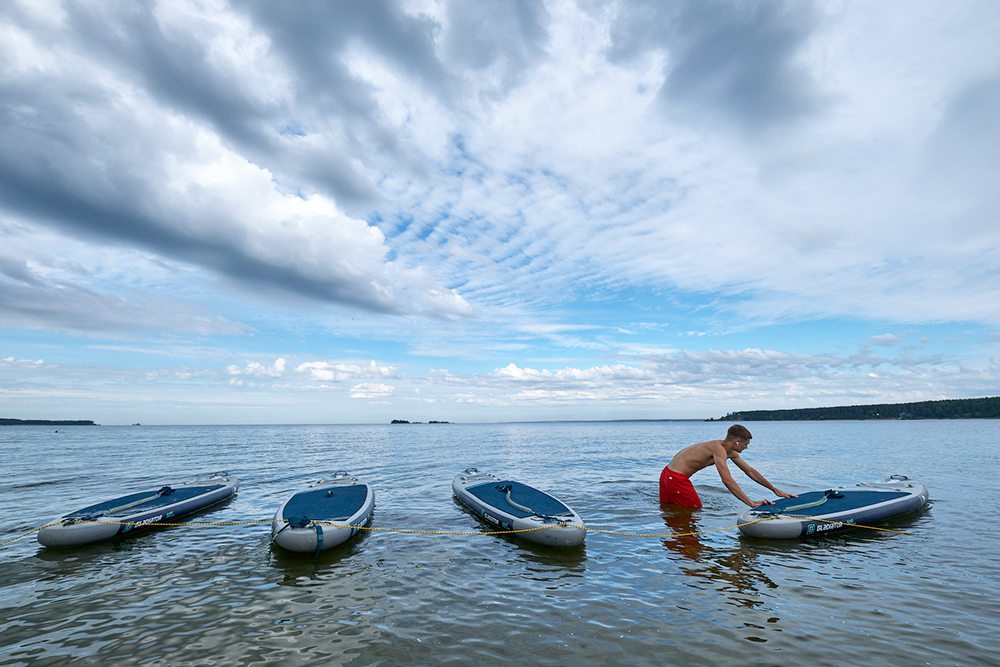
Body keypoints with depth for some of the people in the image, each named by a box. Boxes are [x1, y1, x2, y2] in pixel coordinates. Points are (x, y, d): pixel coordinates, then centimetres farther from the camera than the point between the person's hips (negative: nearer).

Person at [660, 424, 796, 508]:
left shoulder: (730, 452, 11)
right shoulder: (718, 448, -19)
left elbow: (751, 472, 19)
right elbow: (727, 480, -27)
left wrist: (776, 490, 22)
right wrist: (751, 503, -26)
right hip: (676, 478, -9)